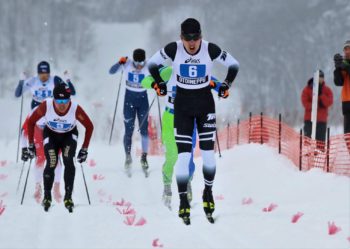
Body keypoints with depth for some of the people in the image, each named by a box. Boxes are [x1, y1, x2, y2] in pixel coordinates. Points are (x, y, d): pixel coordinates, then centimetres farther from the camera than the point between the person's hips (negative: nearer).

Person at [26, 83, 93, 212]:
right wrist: (30, 145, -11)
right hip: (50, 134, 0)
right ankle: (47, 197, 5)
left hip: (69, 135, 0)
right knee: (51, 164, -16)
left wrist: (84, 149, -15)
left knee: (68, 161, -22)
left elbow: (89, 127, -16)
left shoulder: (75, 108, -32)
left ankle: (68, 196, -12)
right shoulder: (46, 106, -32)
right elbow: (31, 122, -15)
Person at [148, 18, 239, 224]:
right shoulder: (173, 49, -13)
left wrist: (226, 85, -8)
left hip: (205, 102, 0)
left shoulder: (211, 50, -14)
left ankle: (208, 193, 18)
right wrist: (159, 83, -6)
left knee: (208, 153, -3)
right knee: (183, 155, -8)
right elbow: (153, 64, 5)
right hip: (182, 103, 0)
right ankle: (183, 201, -1)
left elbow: (233, 64, 2)